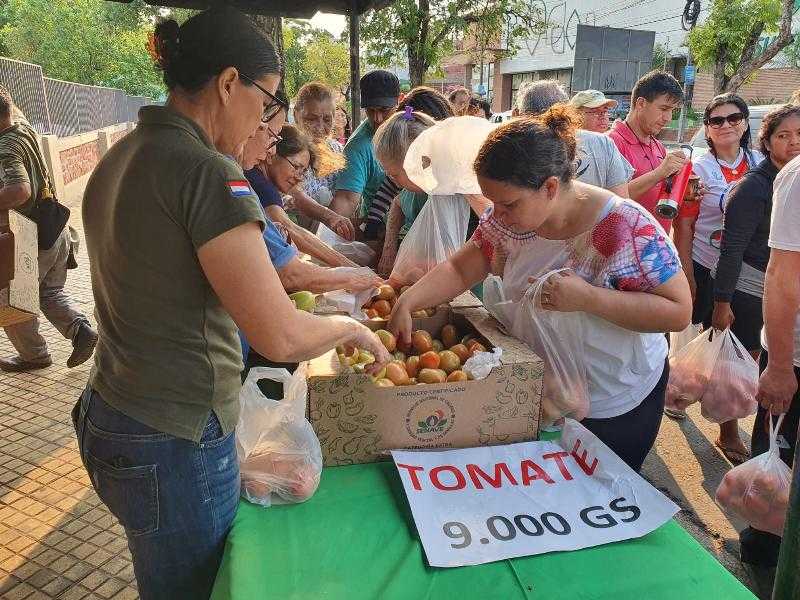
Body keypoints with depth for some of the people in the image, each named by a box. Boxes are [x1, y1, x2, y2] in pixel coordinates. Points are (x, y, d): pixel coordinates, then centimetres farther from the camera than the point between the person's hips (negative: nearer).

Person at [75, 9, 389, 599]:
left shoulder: (119, 158, 5)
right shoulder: (208, 171, -22)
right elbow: (282, 337, -27)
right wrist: (350, 326, -7)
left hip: (110, 417, 8)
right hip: (174, 444, -8)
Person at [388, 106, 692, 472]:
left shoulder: (626, 228, -28)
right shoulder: (509, 220, -12)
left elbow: (679, 312, -24)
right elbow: (459, 270, -5)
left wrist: (588, 297, -36)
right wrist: (406, 304, -20)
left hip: (614, 410, -4)